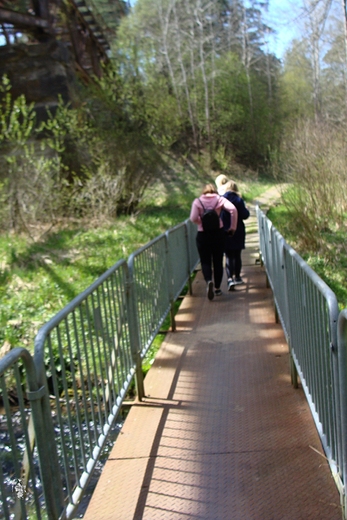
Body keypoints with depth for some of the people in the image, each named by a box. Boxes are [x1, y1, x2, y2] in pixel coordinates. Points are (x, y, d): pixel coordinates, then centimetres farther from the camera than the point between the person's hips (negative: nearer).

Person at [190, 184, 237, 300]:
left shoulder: (197, 201, -1)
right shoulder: (220, 199, 0)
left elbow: (193, 218, -13)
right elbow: (233, 209, -14)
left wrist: (202, 222, 7)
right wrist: (233, 227, -7)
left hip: (203, 235, -1)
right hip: (218, 233, 1)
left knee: (205, 261, 6)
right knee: (218, 261, 12)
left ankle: (209, 281, -21)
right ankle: (217, 288, 18)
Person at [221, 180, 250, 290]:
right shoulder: (239, 200, -7)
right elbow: (245, 215, -8)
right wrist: (247, 210, 11)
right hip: (238, 232, 0)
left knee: (228, 256, 3)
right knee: (237, 255, 13)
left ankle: (230, 278, -13)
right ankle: (237, 277, 23)